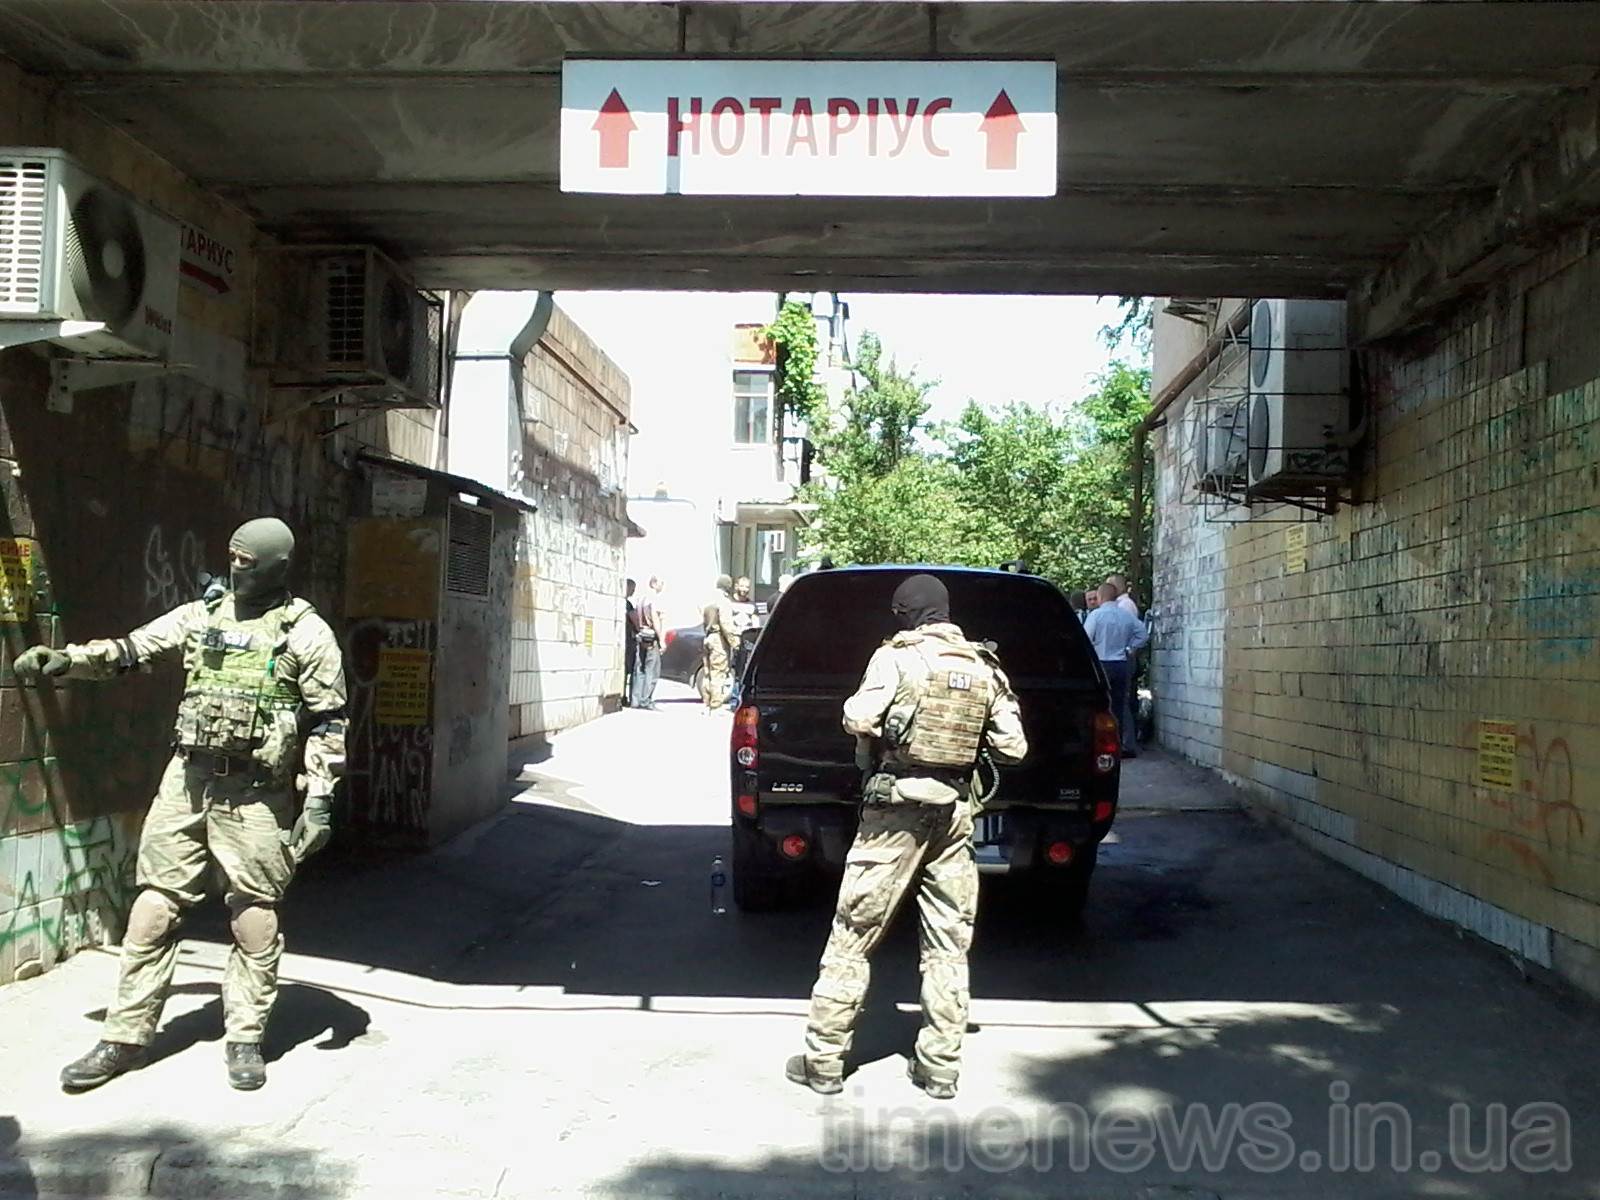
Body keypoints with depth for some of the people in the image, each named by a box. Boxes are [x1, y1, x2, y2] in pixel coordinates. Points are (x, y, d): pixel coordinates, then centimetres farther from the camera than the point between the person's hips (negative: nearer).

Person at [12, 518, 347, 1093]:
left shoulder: (306, 633, -3)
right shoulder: (199, 616, 10)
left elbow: (328, 721, -4)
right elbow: (128, 650, 12)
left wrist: (320, 798, -9)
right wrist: (60, 660, -4)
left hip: (255, 792, -4)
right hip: (187, 779, 4)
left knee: (254, 915, 2)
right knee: (154, 906, 6)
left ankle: (245, 1039, 16)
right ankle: (125, 1037, 16)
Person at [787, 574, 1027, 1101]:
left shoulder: (898, 657, -6)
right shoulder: (984, 668, 7)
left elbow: (859, 719, -18)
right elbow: (1013, 747, 6)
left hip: (896, 807, -4)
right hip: (955, 811, 4)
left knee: (852, 938, 4)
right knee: (948, 947, 11)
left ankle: (824, 1061, 8)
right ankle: (940, 1067, 16)